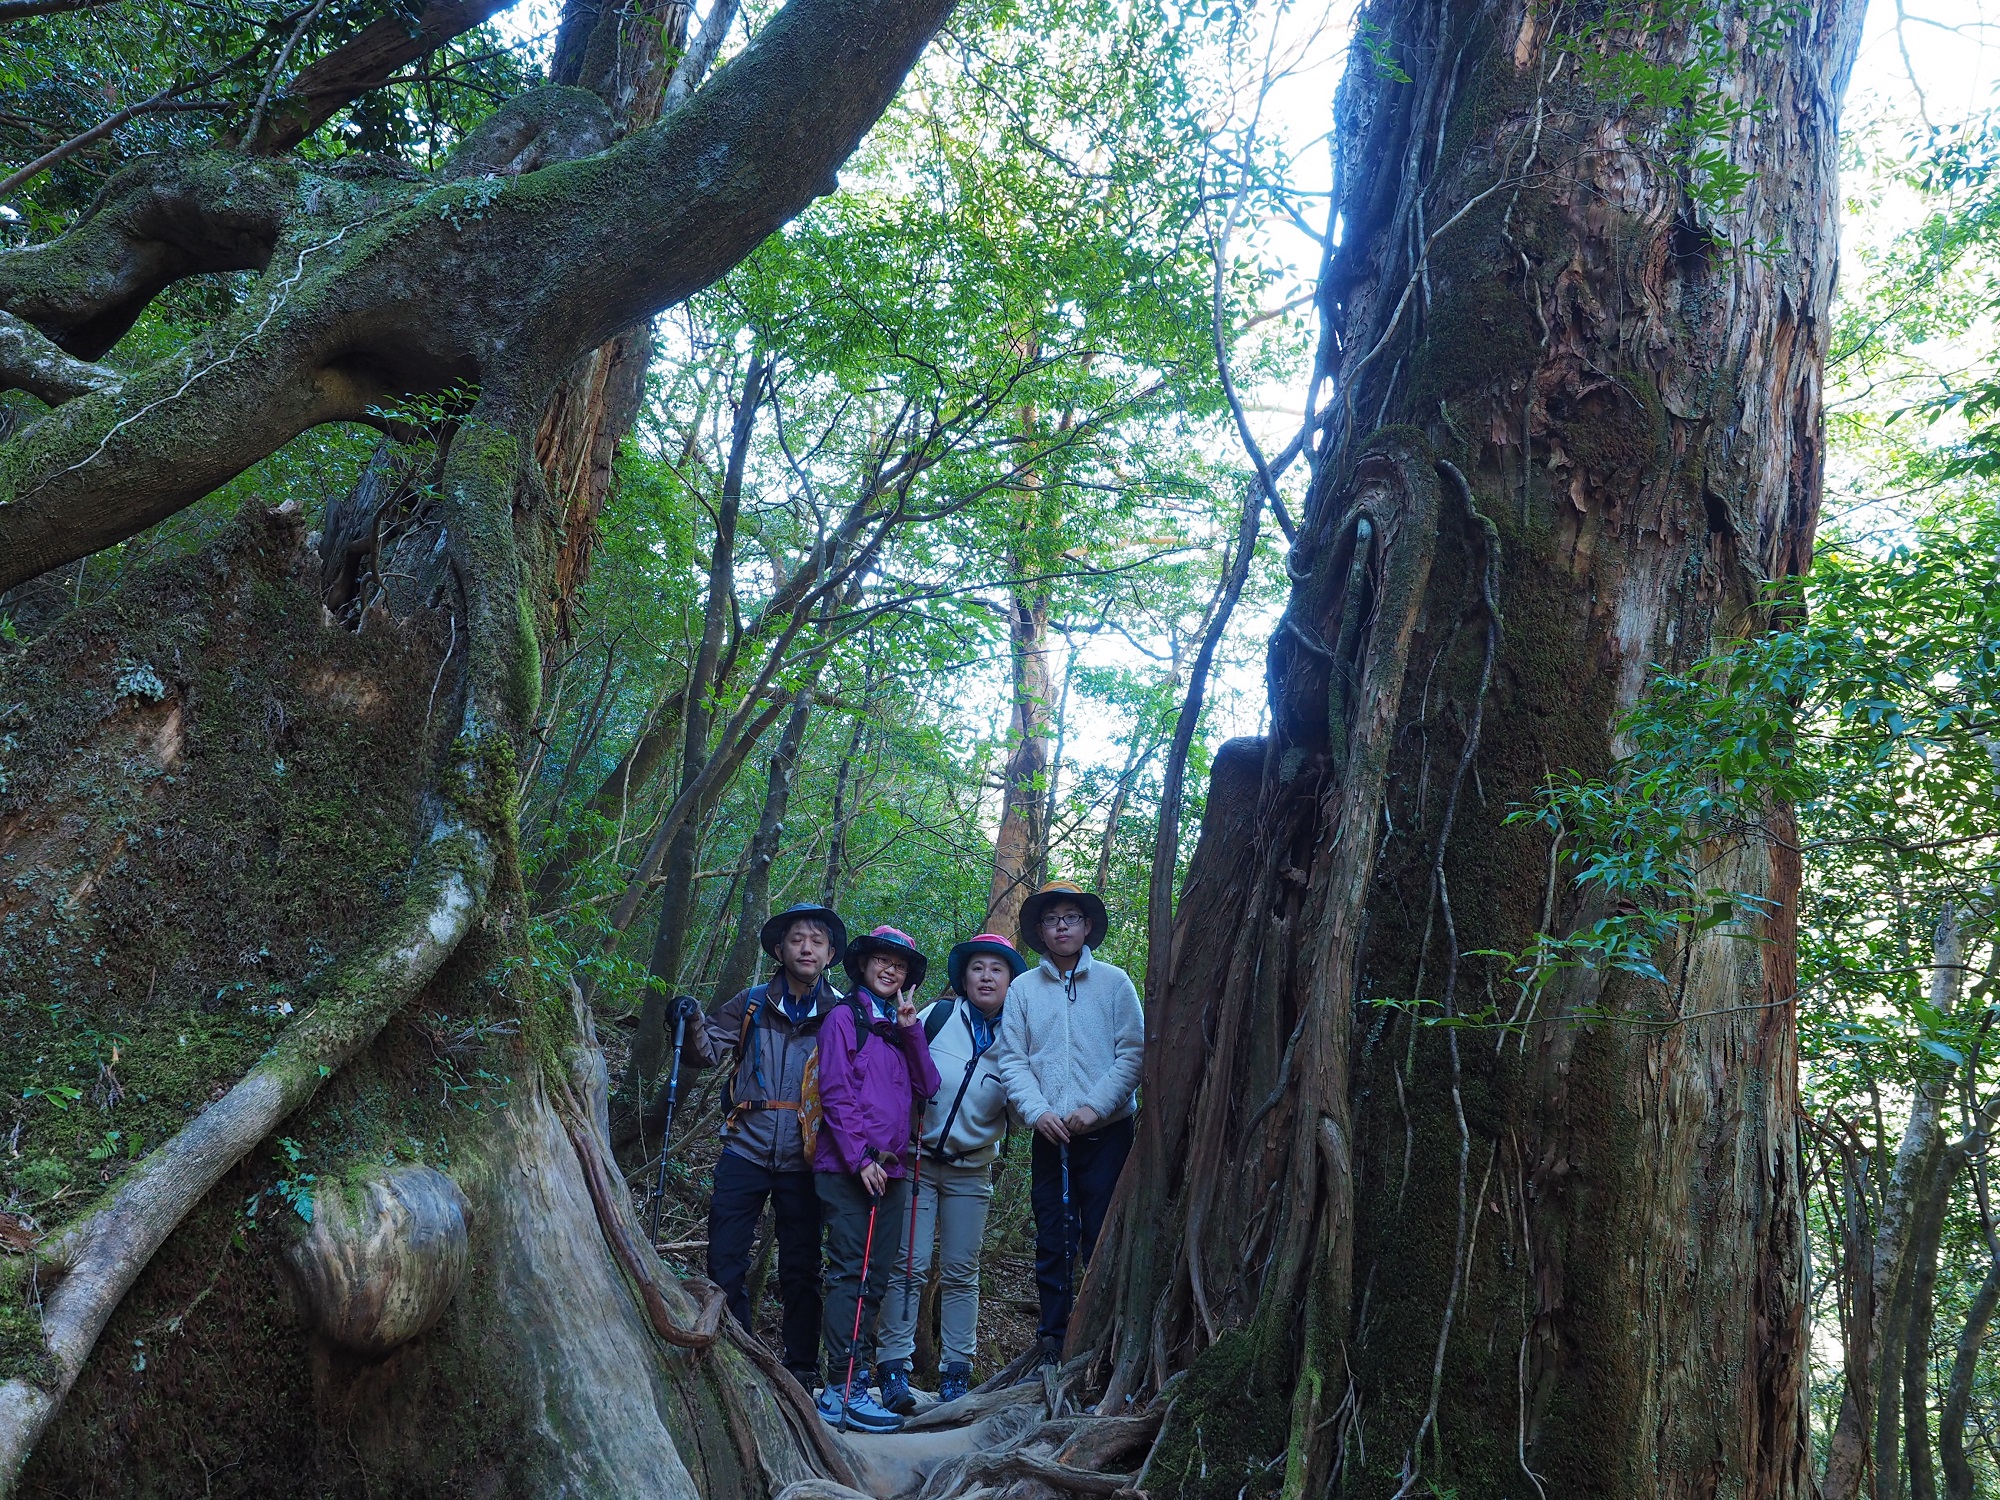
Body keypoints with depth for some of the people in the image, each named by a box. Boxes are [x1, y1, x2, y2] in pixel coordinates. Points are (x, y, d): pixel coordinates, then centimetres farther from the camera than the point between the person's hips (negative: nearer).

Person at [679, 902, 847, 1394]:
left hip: (803, 1162, -1)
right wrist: (692, 1024, -17)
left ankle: (802, 1370, 19)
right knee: (725, 1262, 1)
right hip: (746, 1151, 1)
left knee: (801, 1270, 8)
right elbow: (707, 1052, 2)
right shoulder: (752, 1004, 5)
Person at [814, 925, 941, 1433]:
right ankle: (845, 1389, -8)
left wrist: (911, 1029, -2)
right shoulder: (846, 1016, 0)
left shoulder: (899, 1028, 19)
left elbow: (927, 1087, 7)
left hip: (889, 1170, 7)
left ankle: (844, 1388, 13)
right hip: (847, 1167, -7)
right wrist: (860, 1157, -14)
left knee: (874, 1280, 7)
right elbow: (834, 1092, -8)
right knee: (851, 1273, -9)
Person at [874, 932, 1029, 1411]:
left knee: (961, 1273, 6)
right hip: (917, 1159, -2)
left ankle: (956, 1372, 13)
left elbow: (1017, 1112, 1)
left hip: (971, 1170, 2)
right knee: (909, 1265, -6)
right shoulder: (937, 1016, -4)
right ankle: (894, 1368, 1)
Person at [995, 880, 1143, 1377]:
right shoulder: (1023, 989, 7)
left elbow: (1133, 1052, -3)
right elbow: (1012, 1060, 4)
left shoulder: (1113, 982, 2)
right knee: (1053, 1242, 6)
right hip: (1049, 1136, 2)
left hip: (1106, 1132, -2)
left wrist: (1094, 1107, -12)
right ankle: (1052, 1341, 16)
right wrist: (1038, 1111, -12)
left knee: (1104, 1241, 0)